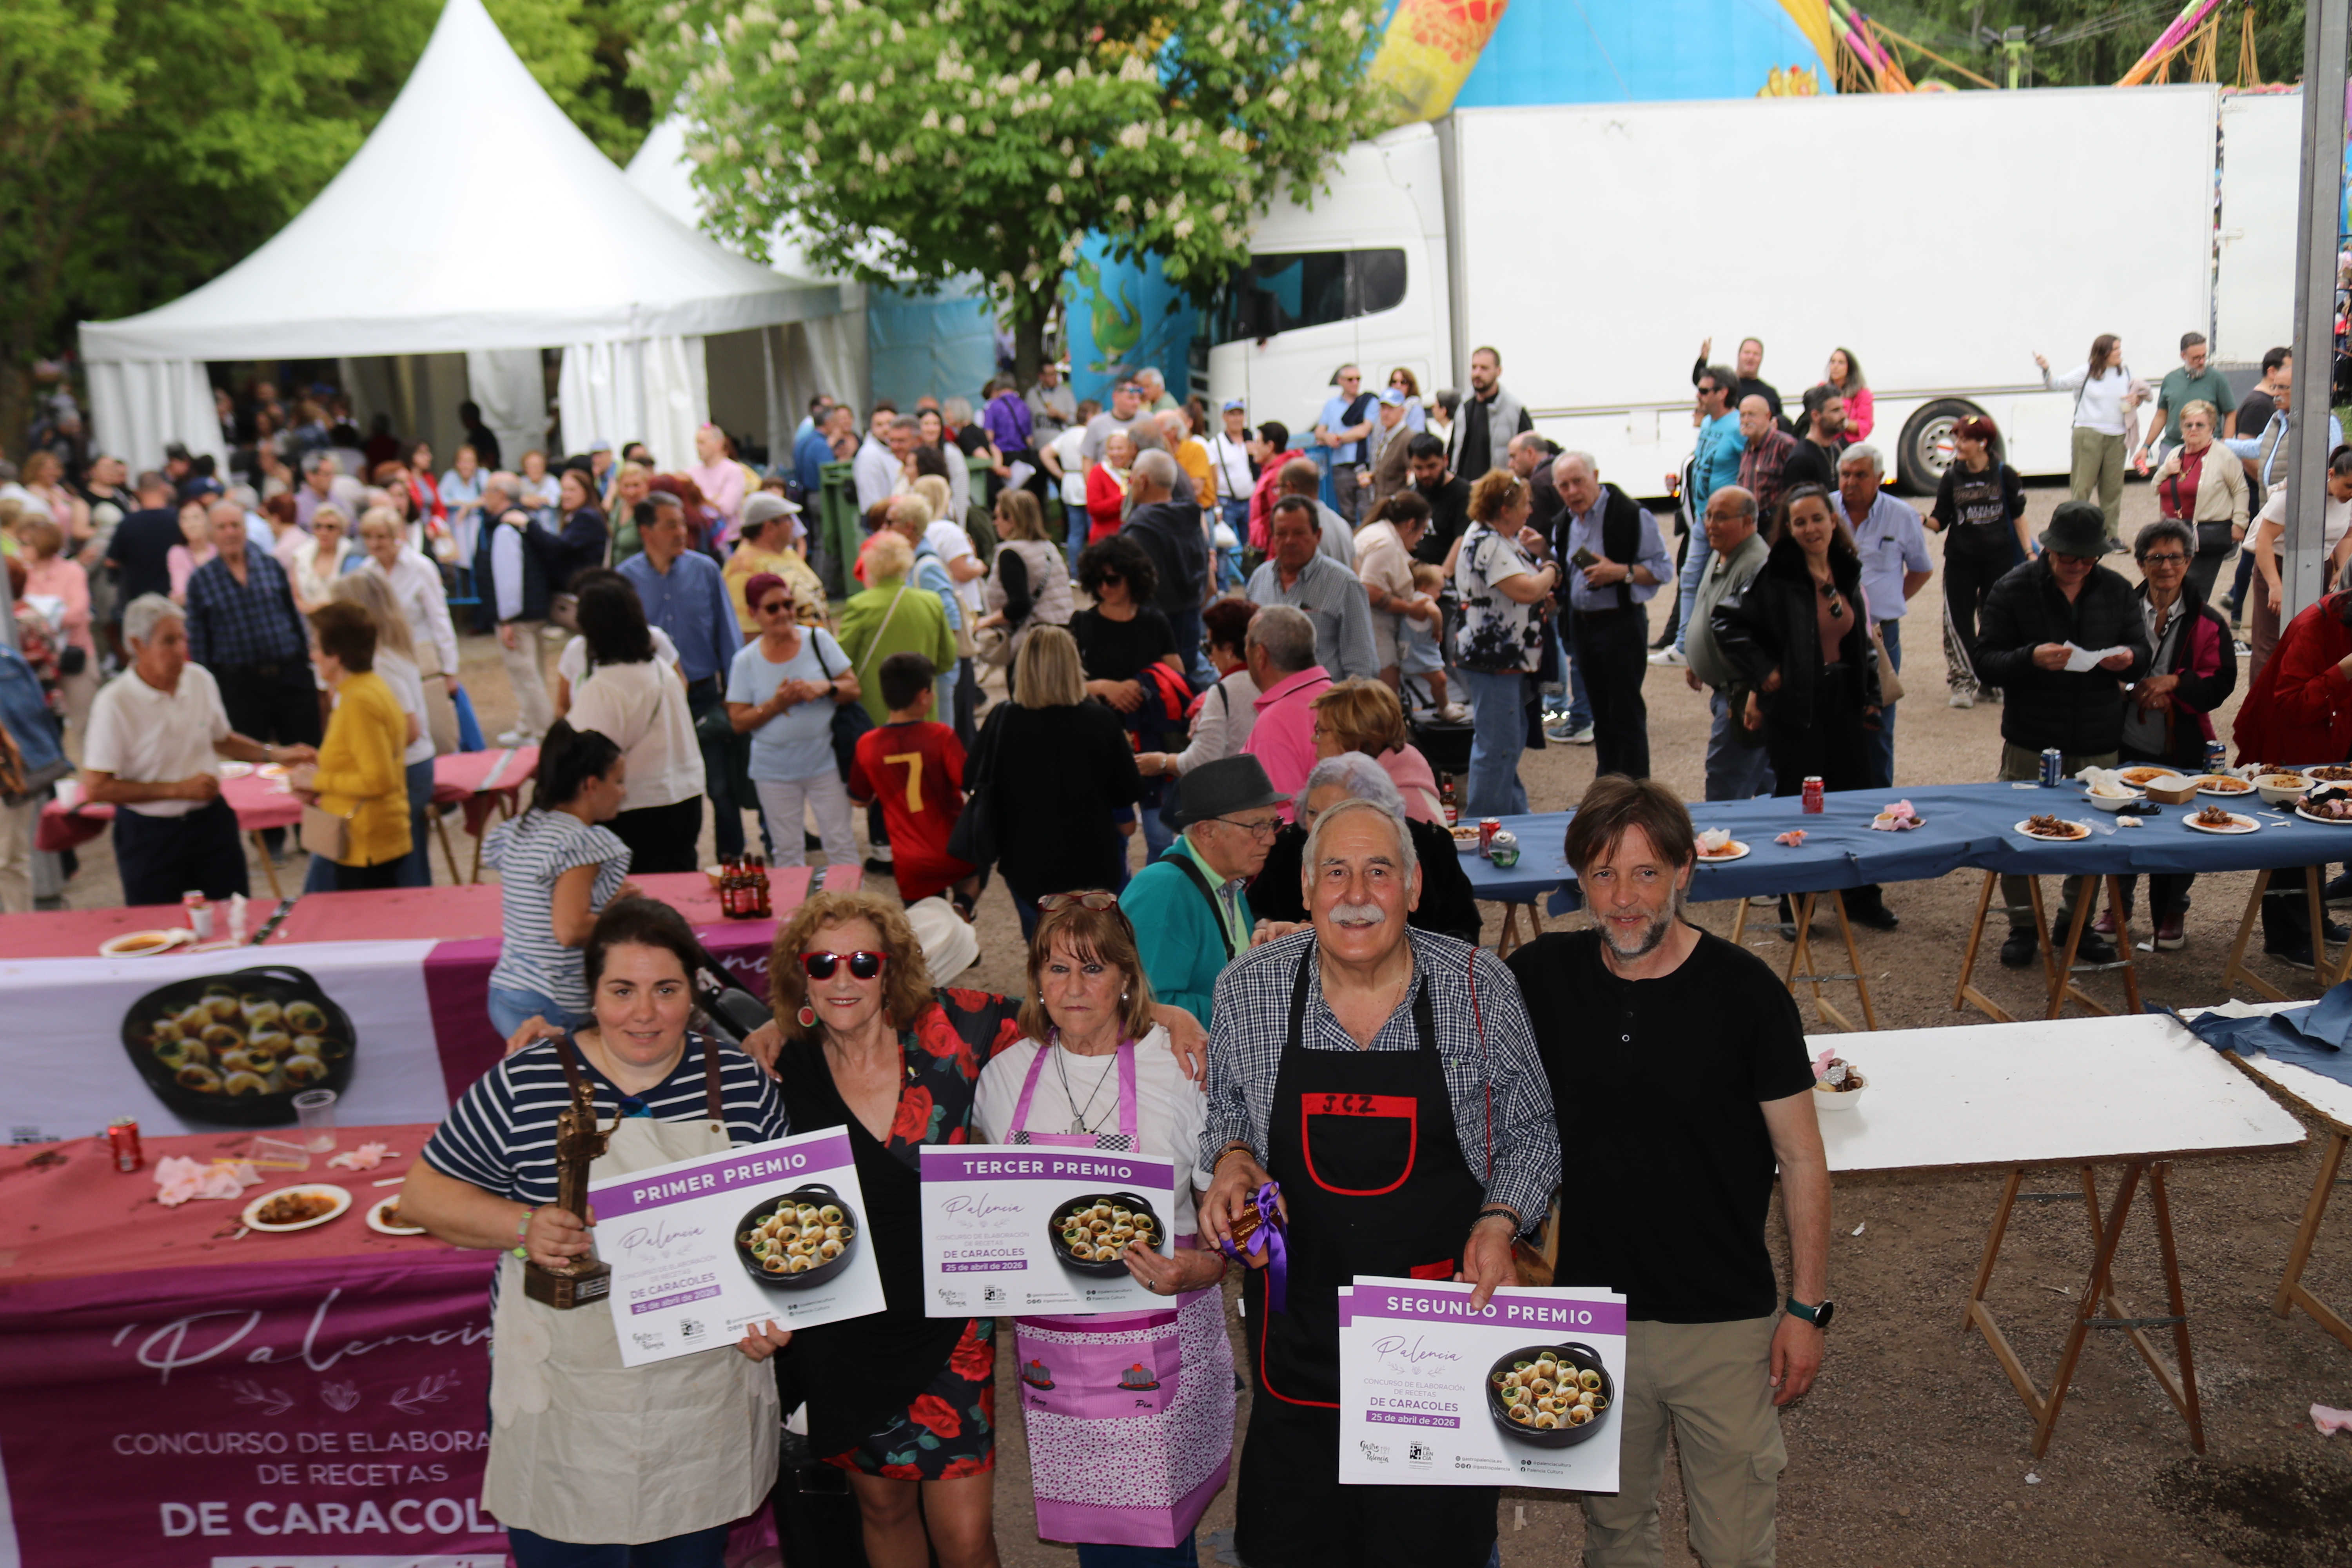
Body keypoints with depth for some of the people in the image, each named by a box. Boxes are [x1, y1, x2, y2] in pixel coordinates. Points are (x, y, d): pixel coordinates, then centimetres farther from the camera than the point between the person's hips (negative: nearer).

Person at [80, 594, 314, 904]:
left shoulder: (201, 680, -1)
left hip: (210, 820, 4)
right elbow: (96, 788, -16)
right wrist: (177, 789, -18)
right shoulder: (114, 703, -16)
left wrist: (274, 755, 3)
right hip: (149, 835, -4)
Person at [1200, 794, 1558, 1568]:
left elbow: (1531, 1132, 4)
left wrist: (1500, 1219, -12)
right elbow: (1224, 1109, 12)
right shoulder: (1246, 988, -5)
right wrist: (1231, 1158, -8)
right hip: (1297, 1319, 1)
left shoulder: (1480, 986, -7)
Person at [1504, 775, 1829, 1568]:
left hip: (1726, 1323, -2)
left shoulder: (1745, 990, -13)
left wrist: (1807, 1307, -5)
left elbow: (1801, 1158, -6)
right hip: (1589, 1315, 3)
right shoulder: (1543, 976, -6)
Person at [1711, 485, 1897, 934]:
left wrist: (1870, 696, 12)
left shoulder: (1848, 572, 8)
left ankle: (1863, 897, 24)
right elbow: (1725, 622, -12)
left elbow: (1862, 640, 18)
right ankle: (1793, 908, 12)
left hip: (1844, 701, 6)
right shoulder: (1775, 576, -11)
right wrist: (1764, 673, -14)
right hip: (1793, 708, -6)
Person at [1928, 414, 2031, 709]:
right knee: (1959, 620, -2)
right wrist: (1924, 521, -22)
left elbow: (2018, 515, 3)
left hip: (1998, 559, -1)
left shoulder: (2004, 474, -4)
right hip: (1960, 560, 1)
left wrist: (2029, 551, -1)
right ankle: (1964, 682, 6)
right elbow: (1940, 521, 0)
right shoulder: (1951, 478, 0)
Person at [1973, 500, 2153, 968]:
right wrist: (2031, 658, -27)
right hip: (2030, 741, -3)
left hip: (2098, 743, 3)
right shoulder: (2013, 590, -4)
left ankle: (2076, 922, 28)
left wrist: (2129, 659, -12)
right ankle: (2022, 925, 18)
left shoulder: (2116, 591, 6)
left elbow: (2142, 650, 13)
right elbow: (1985, 660, -8)